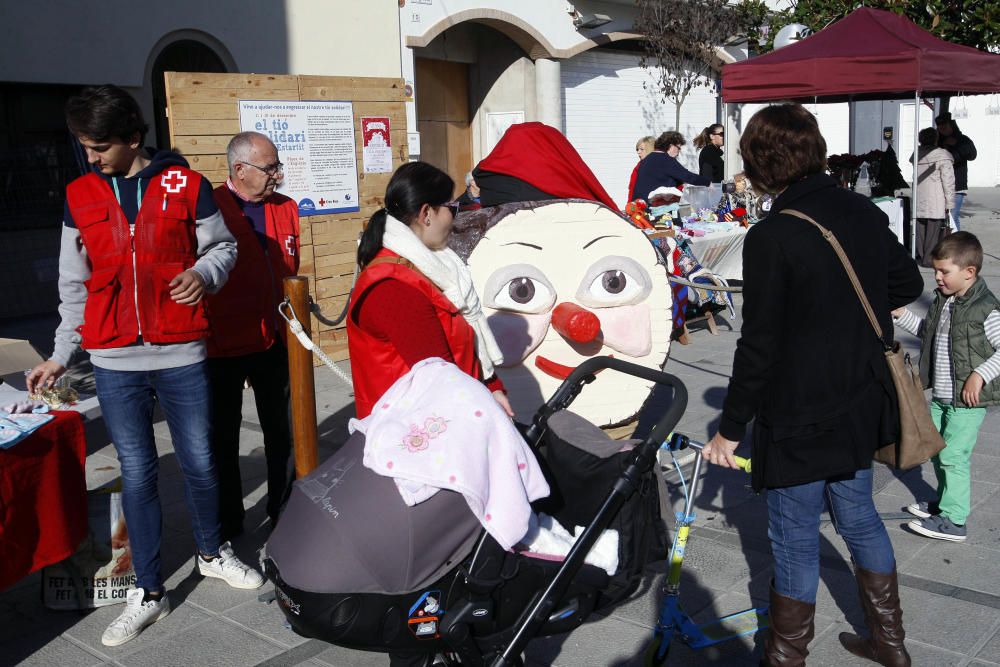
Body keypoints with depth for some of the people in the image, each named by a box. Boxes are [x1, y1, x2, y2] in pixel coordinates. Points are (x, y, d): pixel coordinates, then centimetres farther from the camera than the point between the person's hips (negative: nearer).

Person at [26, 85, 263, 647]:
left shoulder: (186, 185, -1)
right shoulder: (80, 196, 7)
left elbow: (222, 246, 8)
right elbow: (74, 285, 13)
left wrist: (204, 273, -15)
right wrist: (61, 355, 13)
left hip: (181, 354, -1)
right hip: (114, 361, 2)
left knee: (200, 462, 9)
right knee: (137, 473, 6)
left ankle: (213, 552, 34)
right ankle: (149, 592, 18)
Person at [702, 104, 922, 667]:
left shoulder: (772, 236, -21)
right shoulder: (865, 213, -1)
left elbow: (759, 347, -19)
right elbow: (909, 286, 15)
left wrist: (731, 429, -10)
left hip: (799, 419, -7)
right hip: (862, 408, 7)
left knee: (795, 540, 8)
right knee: (858, 515, 23)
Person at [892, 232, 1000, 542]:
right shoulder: (942, 300, 6)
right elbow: (928, 332, 20)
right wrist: (902, 315, 10)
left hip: (968, 400, -8)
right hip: (941, 395, 9)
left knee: (953, 456, -5)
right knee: (937, 450, 18)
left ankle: (954, 520, 5)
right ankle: (946, 502, 36)